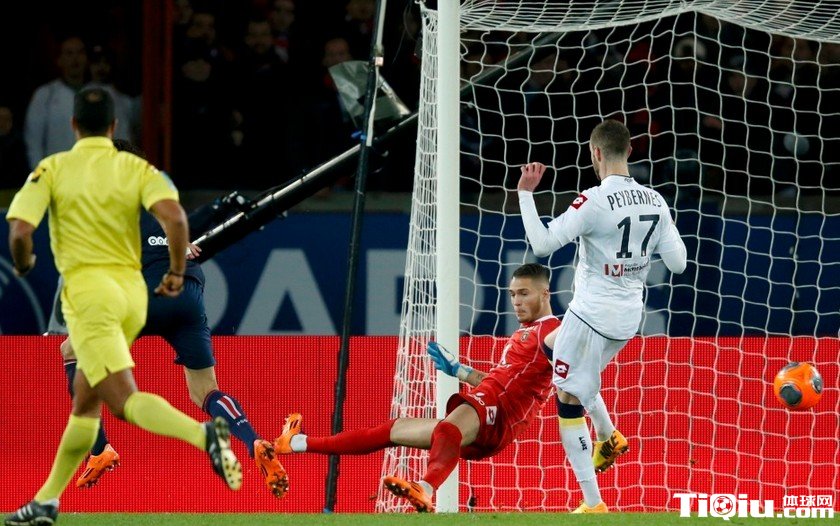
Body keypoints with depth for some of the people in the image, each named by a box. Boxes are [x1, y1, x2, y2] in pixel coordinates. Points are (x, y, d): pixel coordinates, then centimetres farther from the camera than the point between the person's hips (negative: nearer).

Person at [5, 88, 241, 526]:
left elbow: (20, 231, -10)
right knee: (85, 402, 18)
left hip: (87, 288, -5)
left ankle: (204, 434, -42)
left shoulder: (52, 170, 0)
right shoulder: (137, 168, 5)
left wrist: (23, 264, 12)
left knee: (124, 401, -17)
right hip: (132, 290, 5)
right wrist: (177, 272, 2)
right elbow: (174, 216, -12)